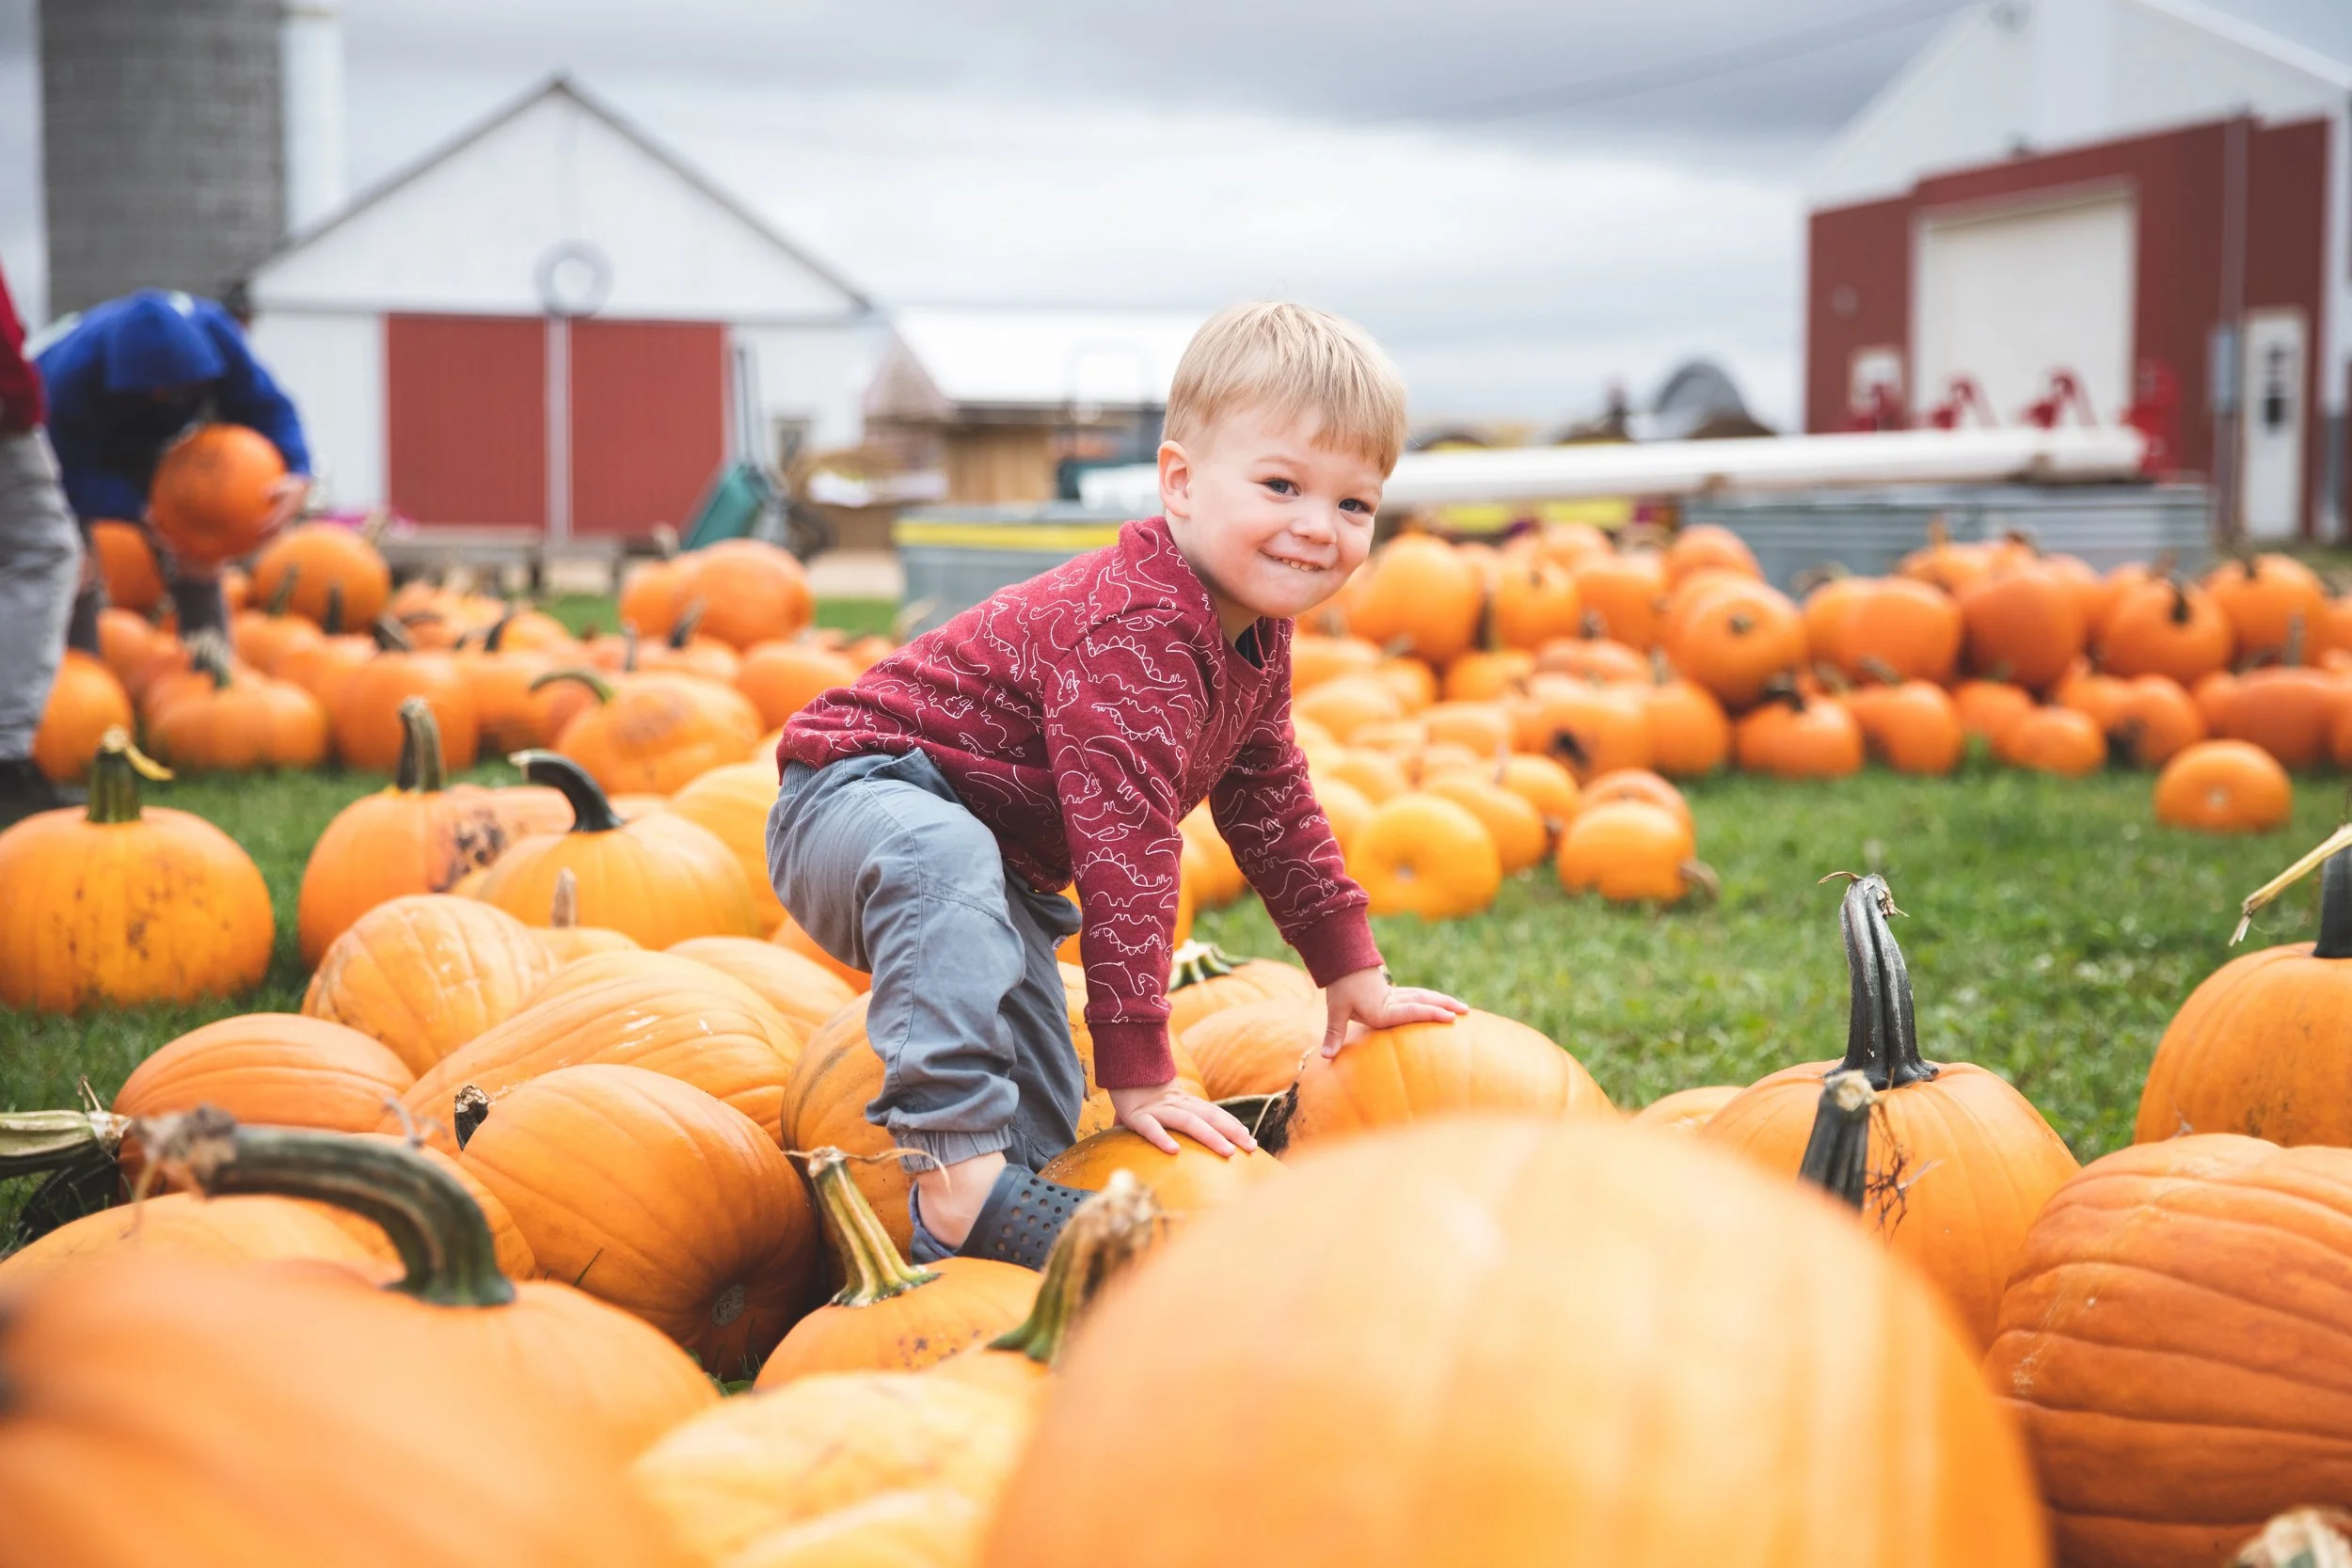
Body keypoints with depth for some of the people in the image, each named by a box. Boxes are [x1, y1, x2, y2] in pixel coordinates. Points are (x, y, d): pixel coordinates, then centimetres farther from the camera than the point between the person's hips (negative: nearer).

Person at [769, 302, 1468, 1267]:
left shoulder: (1258, 638, 2)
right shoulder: (1134, 628, -30)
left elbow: (1272, 807, 18)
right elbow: (1125, 844, -33)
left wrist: (1353, 972, 22)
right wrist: (1138, 1069, -31)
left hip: (1004, 858, 10)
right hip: (859, 794, -10)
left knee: (1044, 1133, 6)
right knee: (947, 860, -44)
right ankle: (958, 1171, -49)